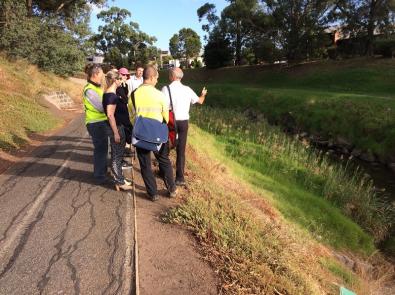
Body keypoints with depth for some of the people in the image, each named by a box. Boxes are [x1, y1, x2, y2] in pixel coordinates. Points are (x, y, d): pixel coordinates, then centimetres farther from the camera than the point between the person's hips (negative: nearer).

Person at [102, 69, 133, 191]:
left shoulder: (109, 93, 10)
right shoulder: (112, 95, -20)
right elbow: (110, 115, -24)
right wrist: (116, 133, -23)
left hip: (118, 126, 10)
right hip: (116, 128, -10)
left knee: (117, 154, 17)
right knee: (117, 156, 0)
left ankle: (119, 179, 29)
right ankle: (119, 182, 11)